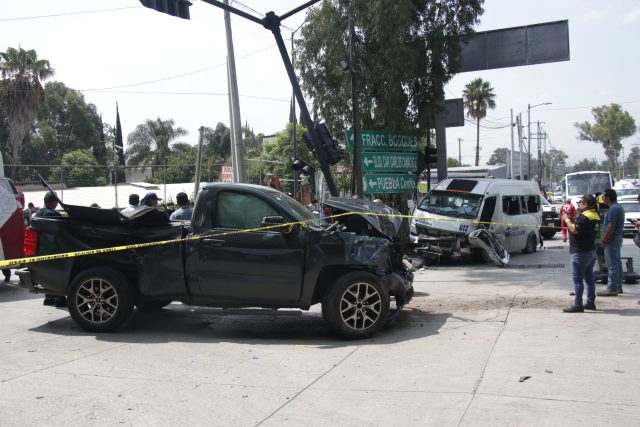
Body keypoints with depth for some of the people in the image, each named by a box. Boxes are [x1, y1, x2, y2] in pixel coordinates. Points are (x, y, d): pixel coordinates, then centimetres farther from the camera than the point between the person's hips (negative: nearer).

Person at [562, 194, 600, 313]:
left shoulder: (584, 216, -19)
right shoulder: (595, 215, 13)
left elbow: (574, 230, -26)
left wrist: (567, 219, -11)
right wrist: (572, 219, 8)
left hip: (580, 252, -10)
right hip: (590, 251, 10)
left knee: (577, 279, -6)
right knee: (589, 278, 15)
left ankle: (578, 305, -5)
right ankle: (590, 302, 22)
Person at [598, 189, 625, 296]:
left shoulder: (613, 209, -19)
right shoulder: (619, 207, 14)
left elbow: (611, 226, -23)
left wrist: (604, 239, -16)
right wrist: (605, 238, 16)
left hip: (611, 240, -11)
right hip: (617, 238, 11)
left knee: (612, 264, -7)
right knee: (617, 263, 15)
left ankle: (612, 289, -4)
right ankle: (618, 286, 22)